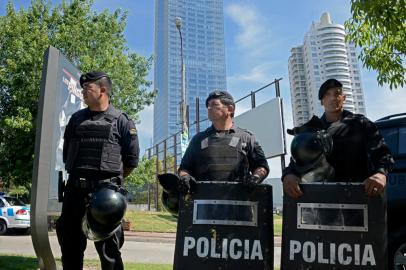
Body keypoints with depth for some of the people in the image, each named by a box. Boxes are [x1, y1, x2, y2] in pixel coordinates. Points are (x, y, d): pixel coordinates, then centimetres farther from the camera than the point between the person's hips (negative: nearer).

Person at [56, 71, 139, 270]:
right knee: (69, 242, 12)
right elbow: (66, 154, 21)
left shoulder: (120, 121, 0)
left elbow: (132, 159, 1)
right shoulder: (76, 119, 14)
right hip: (75, 188, 5)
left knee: (108, 246, 3)